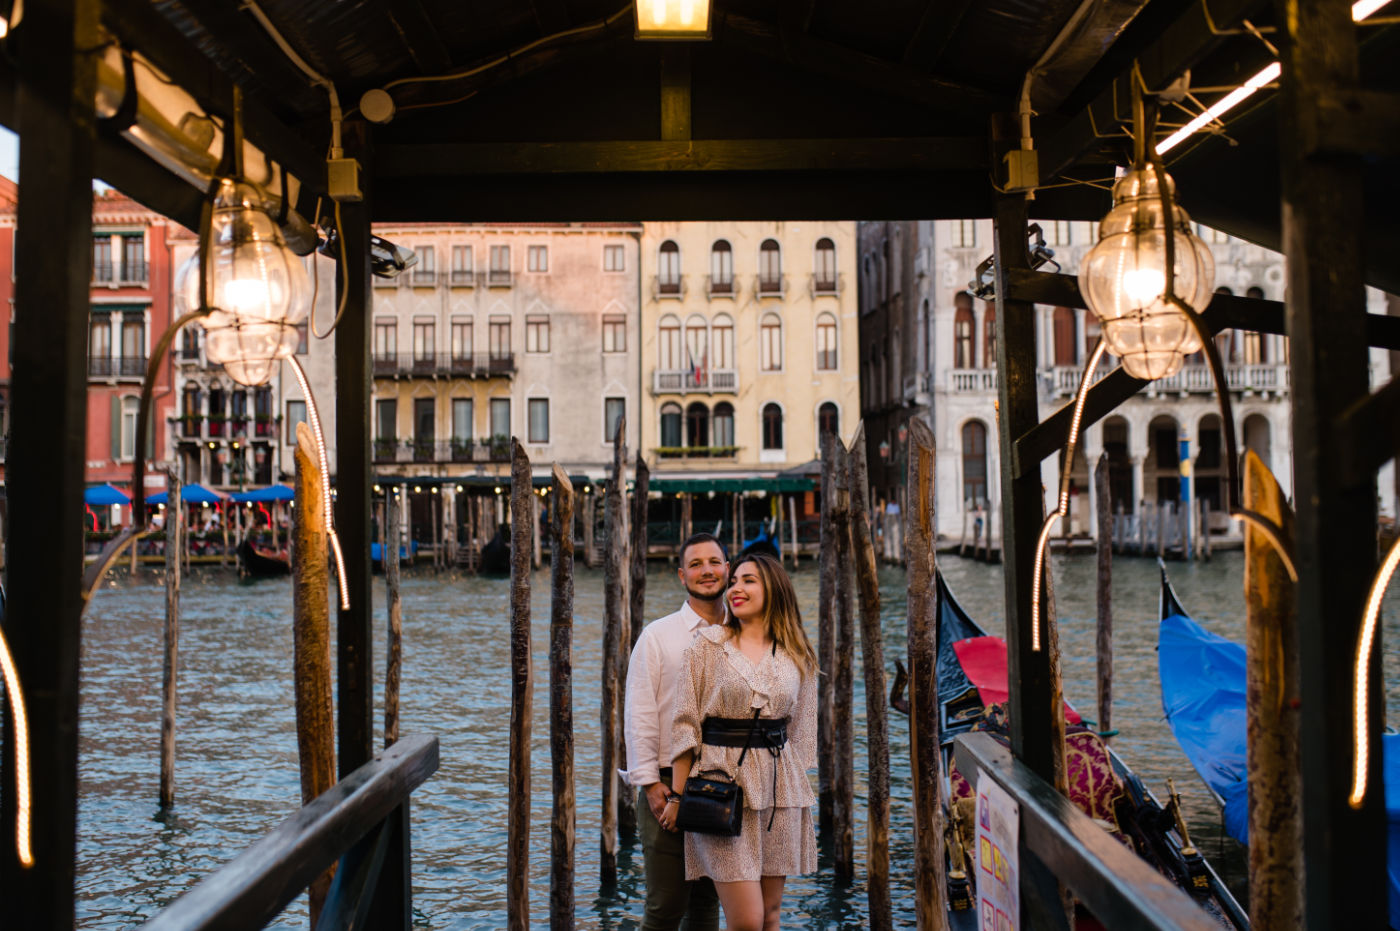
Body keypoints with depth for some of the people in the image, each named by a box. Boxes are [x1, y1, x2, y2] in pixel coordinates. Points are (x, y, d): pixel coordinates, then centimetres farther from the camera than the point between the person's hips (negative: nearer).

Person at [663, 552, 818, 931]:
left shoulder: (797, 656, 8)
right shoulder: (707, 646, -1)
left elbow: (800, 729, 14)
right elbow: (685, 725, -2)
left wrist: (799, 793, 12)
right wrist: (677, 795, -5)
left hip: (778, 785, 4)